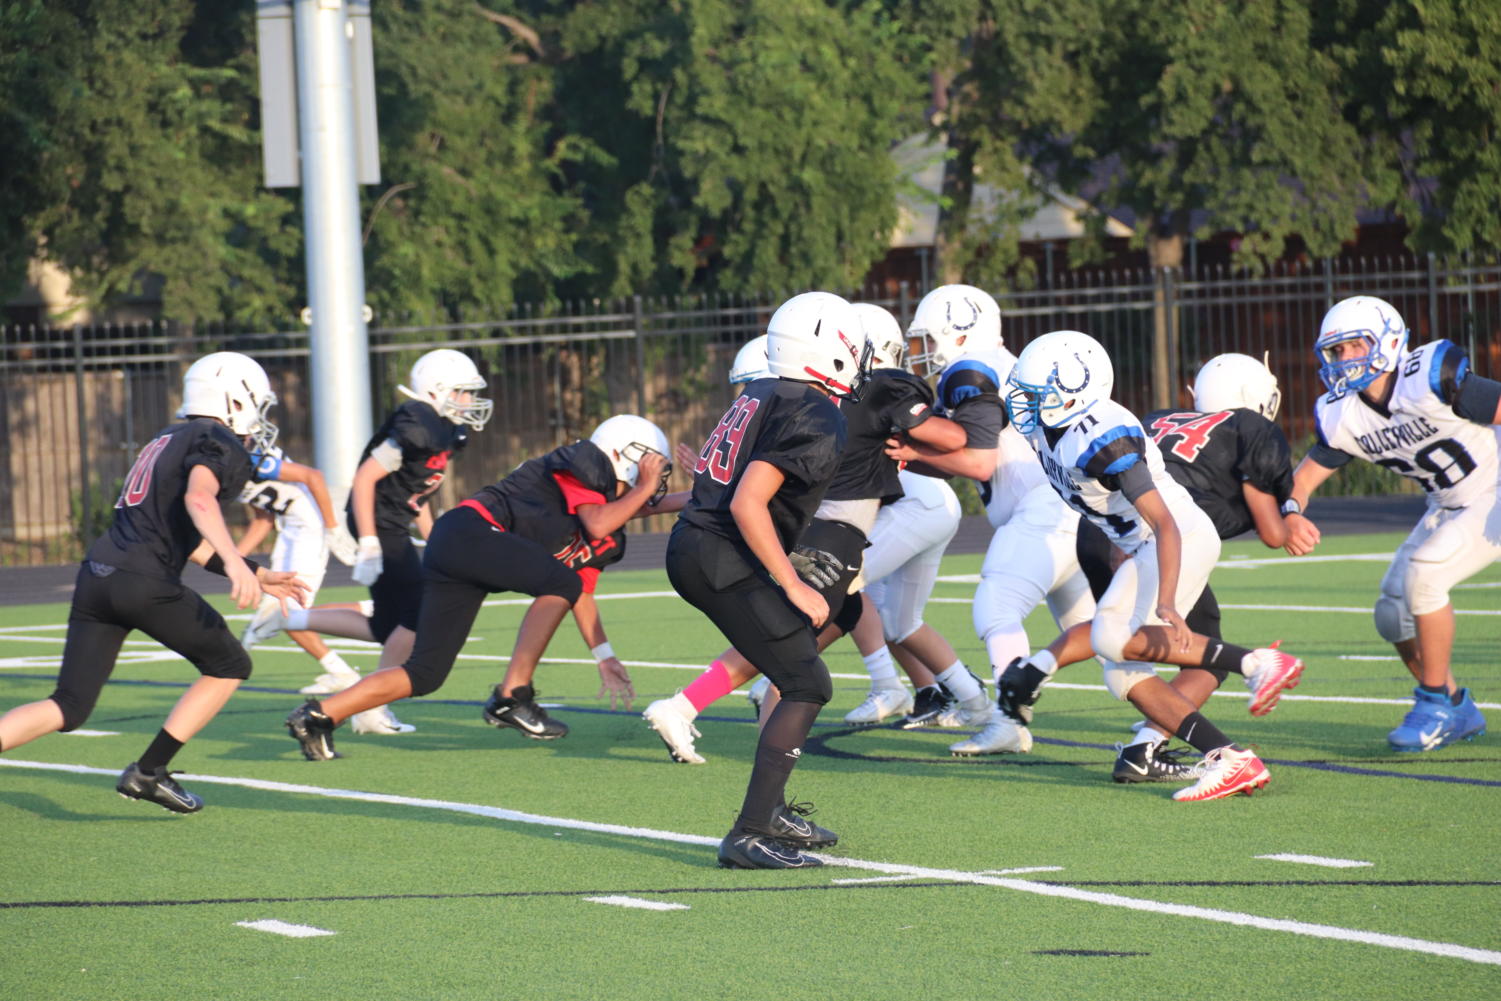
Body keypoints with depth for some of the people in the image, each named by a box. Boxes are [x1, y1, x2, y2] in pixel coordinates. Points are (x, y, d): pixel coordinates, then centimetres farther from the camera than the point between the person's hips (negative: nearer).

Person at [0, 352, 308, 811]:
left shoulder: (169, 440, 27)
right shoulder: (221, 445, -1)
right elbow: (199, 498, -23)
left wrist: (259, 576, 33)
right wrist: (234, 561, -31)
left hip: (97, 576, 8)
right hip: (145, 582, -8)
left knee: (67, 708, 9)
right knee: (229, 666, 12)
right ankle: (148, 772, 7)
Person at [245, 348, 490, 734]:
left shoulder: (442, 431, 10)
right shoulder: (417, 430, -20)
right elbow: (365, 478, -22)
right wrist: (368, 546, -24)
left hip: (394, 528, 10)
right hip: (381, 526, -10)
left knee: (388, 628, 11)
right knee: (418, 616, -8)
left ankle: (289, 618, 17)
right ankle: (375, 710, 1)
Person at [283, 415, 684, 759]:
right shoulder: (587, 464, 0)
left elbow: (582, 596, 28)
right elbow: (596, 524, -14)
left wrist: (605, 658, 24)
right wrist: (644, 489, -1)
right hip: (468, 532, -10)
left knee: (425, 675, 6)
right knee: (559, 582, -20)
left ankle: (318, 716, 8)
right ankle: (511, 697, -17)